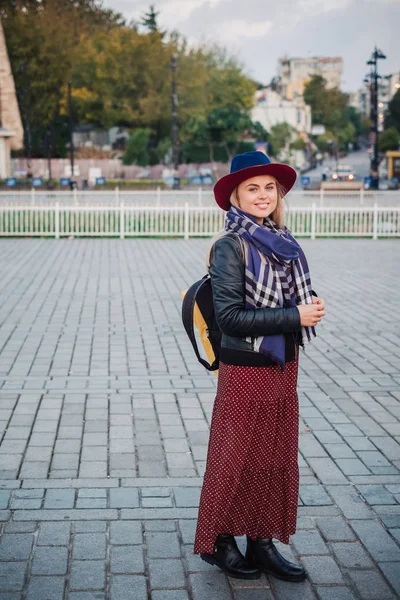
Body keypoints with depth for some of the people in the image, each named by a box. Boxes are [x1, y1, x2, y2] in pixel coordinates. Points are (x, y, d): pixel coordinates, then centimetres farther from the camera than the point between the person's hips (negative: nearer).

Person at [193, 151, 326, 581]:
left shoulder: (282, 243, 5)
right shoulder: (230, 247, -15)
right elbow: (230, 316, -22)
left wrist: (309, 309, -3)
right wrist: (295, 316, -22)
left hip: (283, 369, 7)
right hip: (245, 372, -7)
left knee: (277, 460, 14)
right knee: (237, 460, 7)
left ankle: (262, 545, 28)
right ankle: (218, 543, 26)